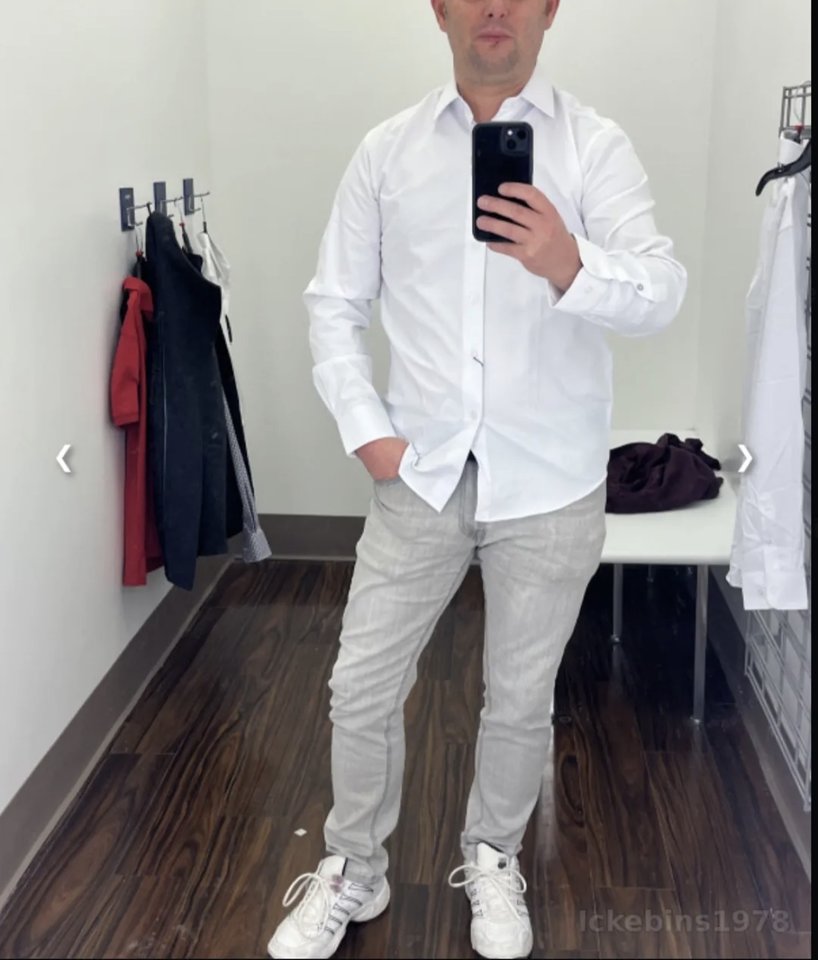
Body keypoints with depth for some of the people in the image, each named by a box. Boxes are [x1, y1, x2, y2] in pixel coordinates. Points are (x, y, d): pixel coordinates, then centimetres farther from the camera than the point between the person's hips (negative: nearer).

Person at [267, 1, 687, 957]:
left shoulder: (596, 146, -5)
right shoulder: (387, 150, 2)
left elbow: (660, 293, -19)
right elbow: (333, 302, 6)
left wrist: (572, 269, -40)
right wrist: (366, 429, -6)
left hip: (549, 481, -1)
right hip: (420, 472, 2)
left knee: (521, 698, 12)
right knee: (362, 686, 7)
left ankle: (491, 860, 38)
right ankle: (352, 871, 31)